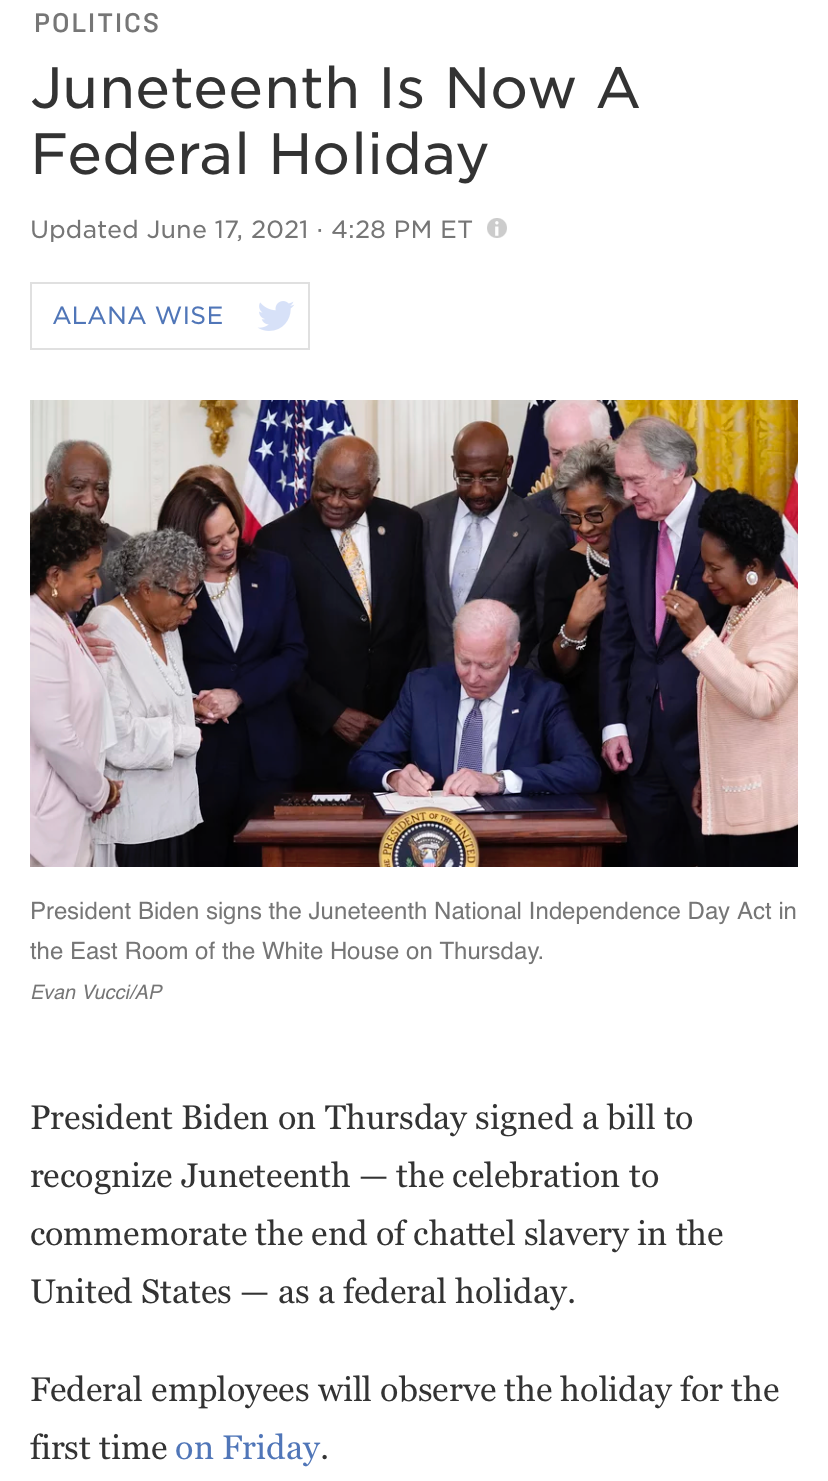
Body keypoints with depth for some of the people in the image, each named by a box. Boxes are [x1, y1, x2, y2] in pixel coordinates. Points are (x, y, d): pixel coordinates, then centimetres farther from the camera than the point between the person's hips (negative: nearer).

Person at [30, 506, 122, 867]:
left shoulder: (61, 622, 9)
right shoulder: (38, 635, -20)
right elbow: (56, 737, -21)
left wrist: (97, 788, 10)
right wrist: (99, 792, -7)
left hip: (70, 809, 9)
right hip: (49, 815, -9)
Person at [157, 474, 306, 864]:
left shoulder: (273, 570, 6)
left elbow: (294, 653, 3)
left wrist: (240, 694, -9)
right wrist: (188, 701, -17)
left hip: (267, 748, 2)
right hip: (201, 747, -2)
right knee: (204, 858, 1)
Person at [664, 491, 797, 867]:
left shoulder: (786, 614, -13)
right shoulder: (741, 609, 15)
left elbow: (760, 698, -27)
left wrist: (700, 634, -28)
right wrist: (707, 778, 22)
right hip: (729, 798, 9)